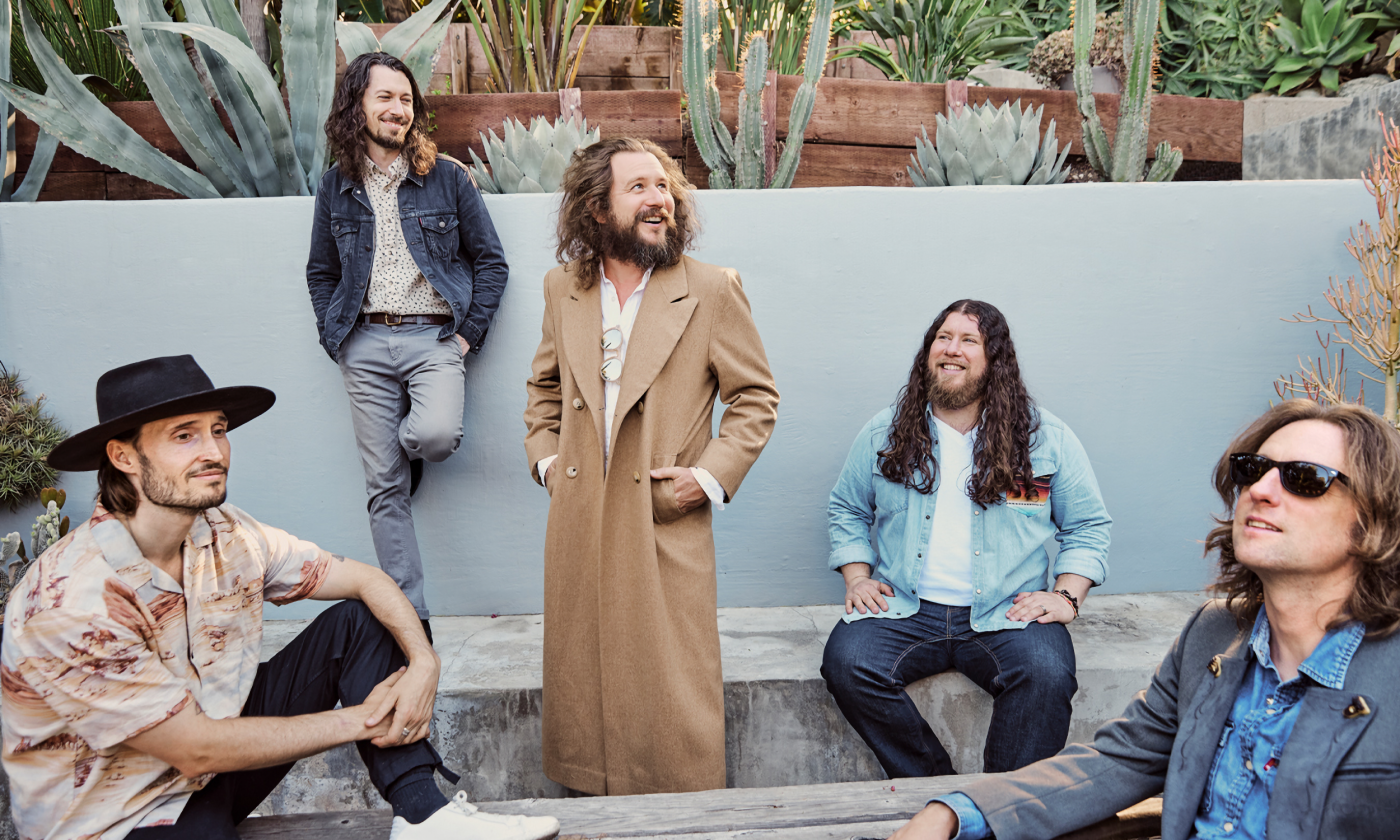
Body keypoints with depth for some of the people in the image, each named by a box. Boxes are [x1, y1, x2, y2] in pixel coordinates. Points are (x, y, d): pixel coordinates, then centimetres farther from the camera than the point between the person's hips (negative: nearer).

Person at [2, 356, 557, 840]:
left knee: (356, 622, -4)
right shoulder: (69, 602, -25)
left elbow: (366, 580, 0)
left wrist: (423, 663, -19)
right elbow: (194, 750, -24)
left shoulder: (227, 537, -6)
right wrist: (361, 720, -18)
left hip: (216, 740, 8)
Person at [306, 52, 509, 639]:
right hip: (366, 343, 2)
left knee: (437, 435, -30)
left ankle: (407, 444, 10)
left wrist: (469, 333, -4)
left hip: (434, 336, -2)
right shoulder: (336, 187, 10)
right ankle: (411, 617, 11)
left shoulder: (447, 177, 4)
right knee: (385, 490, 1)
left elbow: (491, 261, 5)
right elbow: (321, 274, 18)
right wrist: (336, 340, 5)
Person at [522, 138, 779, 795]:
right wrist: (545, 458, 8)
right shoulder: (563, 288, 8)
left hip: (668, 522, -3)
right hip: (578, 522, 4)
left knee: (673, 685, 1)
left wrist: (711, 477, -9)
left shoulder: (713, 290, -4)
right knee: (581, 676, 13)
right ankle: (591, 795, 32)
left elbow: (756, 397, 1)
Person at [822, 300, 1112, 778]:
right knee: (846, 663, -26)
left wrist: (1067, 596, -3)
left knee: (1046, 675, -31)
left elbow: (1089, 526, 12)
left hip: (1007, 614, -1)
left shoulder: (1048, 439, 6)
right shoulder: (885, 433, 10)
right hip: (905, 610, 2)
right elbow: (846, 510, 19)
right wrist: (857, 577, 4)